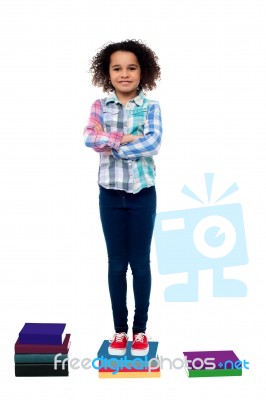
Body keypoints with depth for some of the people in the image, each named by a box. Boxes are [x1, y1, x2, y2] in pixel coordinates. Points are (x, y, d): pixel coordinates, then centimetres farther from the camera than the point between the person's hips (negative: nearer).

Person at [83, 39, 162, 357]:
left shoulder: (150, 107, -1)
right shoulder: (100, 106, 3)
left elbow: (154, 143, -17)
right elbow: (89, 138, -14)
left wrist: (110, 144, -14)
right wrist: (125, 139, -20)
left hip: (143, 193, -1)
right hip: (111, 194, 1)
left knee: (140, 262, 7)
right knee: (116, 263, 9)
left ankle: (140, 329, 21)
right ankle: (120, 329, 22)